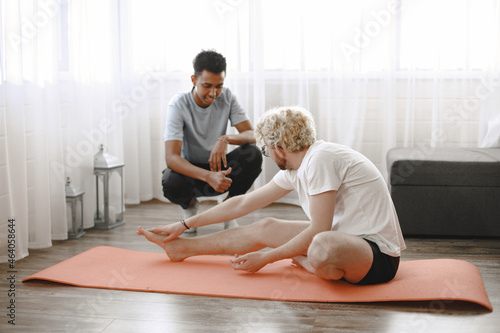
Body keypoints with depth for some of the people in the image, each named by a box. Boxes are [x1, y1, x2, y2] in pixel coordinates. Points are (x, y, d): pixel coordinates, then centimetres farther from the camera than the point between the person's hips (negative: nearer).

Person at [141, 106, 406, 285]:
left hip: (378, 255, -9)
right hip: (346, 239, 9)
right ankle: (182, 248, 24)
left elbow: (318, 231, -22)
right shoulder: (295, 170, 9)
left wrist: (265, 259, -13)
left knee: (323, 246, -41)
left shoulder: (320, 159, -20)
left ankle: (304, 261, -5)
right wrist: (185, 224, 19)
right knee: (265, 228, 12)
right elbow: (243, 204, 15)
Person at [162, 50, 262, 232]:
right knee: (170, 182, -37)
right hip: (190, 170, -2)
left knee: (253, 154, -27)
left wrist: (226, 139, -38)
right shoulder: (178, 104, -20)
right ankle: (189, 204, 2)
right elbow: (171, 157, -29)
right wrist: (208, 176, -46)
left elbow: (252, 135, -14)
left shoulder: (227, 97, -9)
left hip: (218, 166, 2)